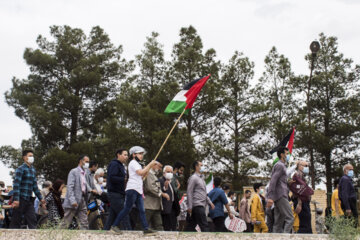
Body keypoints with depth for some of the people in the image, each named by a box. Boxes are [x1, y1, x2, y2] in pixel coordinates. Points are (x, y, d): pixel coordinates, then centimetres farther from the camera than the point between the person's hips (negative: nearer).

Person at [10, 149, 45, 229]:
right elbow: (16, 185, -15)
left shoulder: (33, 170, 15)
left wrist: (40, 198, 17)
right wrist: (16, 199, -23)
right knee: (16, 220, -2)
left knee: (32, 220, 2)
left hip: (29, 199, 7)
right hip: (21, 199, -7)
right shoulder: (21, 169, -8)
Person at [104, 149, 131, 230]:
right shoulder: (114, 164, -10)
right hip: (115, 194, -10)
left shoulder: (121, 165, 22)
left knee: (112, 216, 10)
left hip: (119, 194, 10)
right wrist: (124, 179, -20)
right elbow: (112, 178, -22)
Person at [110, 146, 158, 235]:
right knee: (127, 209, -10)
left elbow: (143, 176, 22)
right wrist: (150, 164, -12)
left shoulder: (137, 164, 26)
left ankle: (146, 229, -1)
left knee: (142, 210, 2)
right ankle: (114, 226, -4)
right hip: (132, 189, -10)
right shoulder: (133, 163, -4)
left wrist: (150, 167, 13)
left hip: (138, 191, 10)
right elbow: (140, 172, -18)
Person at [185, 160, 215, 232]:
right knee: (204, 226, -10)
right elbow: (189, 192, -13)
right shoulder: (193, 178, -8)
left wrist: (210, 202, 18)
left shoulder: (201, 178, 22)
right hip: (197, 205, -9)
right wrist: (190, 207, -17)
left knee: (191, 226, 8)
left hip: (201, 205, 9)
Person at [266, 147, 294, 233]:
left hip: (278, 197, 10)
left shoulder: (281, 166, 26)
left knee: (278, 222, 6)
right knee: (290, 218, -15)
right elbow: (273, 181, -17)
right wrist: (270, 197, -24)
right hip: (281, 196, -10)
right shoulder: (280, 165, -6)